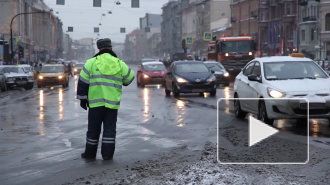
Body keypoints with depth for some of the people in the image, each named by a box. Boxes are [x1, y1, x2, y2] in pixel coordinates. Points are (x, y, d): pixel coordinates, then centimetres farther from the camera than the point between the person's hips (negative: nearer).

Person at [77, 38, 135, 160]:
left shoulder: (91, 62, -1)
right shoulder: (120, 64, 3)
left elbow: (83, 82, -1)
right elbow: (129, 78, 15)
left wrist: (82, 98, 6)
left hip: (95, 101, -1)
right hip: (113, 103, 1)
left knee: (93, 128, 8)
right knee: (110, 128, 6)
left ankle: (90, 153, 17)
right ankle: (107, 154, 5)